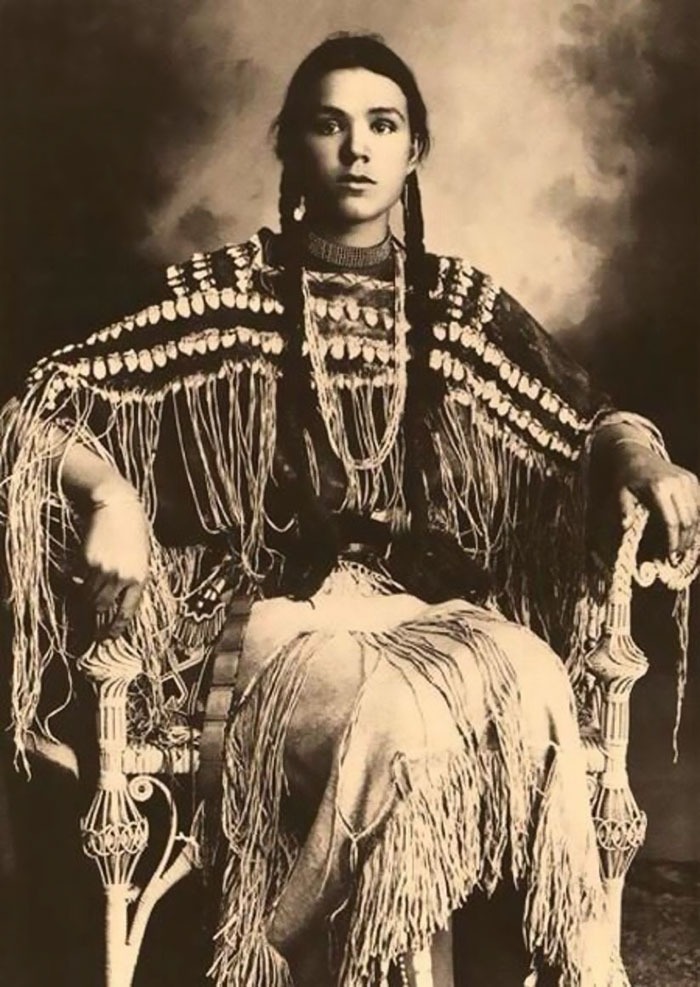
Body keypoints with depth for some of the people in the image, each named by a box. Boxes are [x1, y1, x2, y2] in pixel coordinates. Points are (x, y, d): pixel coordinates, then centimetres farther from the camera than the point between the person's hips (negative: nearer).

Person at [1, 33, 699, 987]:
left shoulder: (461, 303, 10)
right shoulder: (230, 290, 2)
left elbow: (588, 426, 17)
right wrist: (110, 491, -20)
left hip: (431, 604, 3)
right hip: (275, 605, -3)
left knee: (533, 682, -30)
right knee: (403, 717, -34)